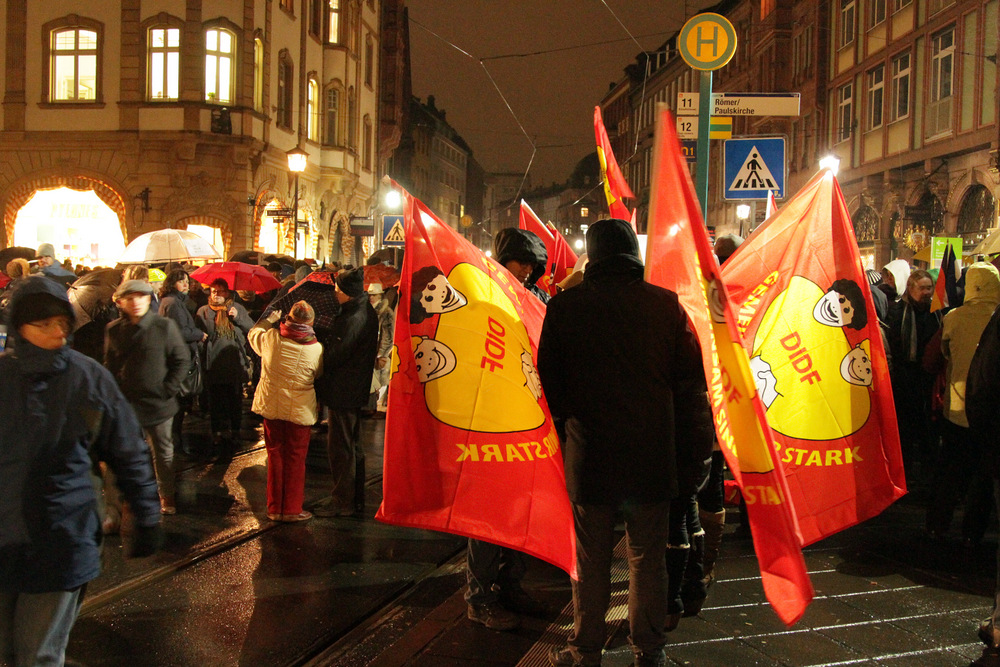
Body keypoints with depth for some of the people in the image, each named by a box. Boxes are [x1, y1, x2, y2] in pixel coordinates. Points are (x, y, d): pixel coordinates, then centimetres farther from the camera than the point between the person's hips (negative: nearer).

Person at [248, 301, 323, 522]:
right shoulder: (316, 349, -12)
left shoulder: (270, 338, -8)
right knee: (295, 460, 8)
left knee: (275, 456, 13)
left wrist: (269, 320, 27)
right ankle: (292, 509, 13)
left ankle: (275, 508, 20)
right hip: (300, 411, -3)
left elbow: (252, 334, 15)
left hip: (271, 406, 3)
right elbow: (320, 377, 3)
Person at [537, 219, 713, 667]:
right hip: (653, 456, 1)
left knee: (591, 561, 10)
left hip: (590, 456, -1)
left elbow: (548, 383, 3)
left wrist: (563, 438, 16)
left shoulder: (564, 306, -4)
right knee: (648, 558, 12)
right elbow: (691, 383, 0)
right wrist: (695, 453, 7)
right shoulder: (666, 305, -2)